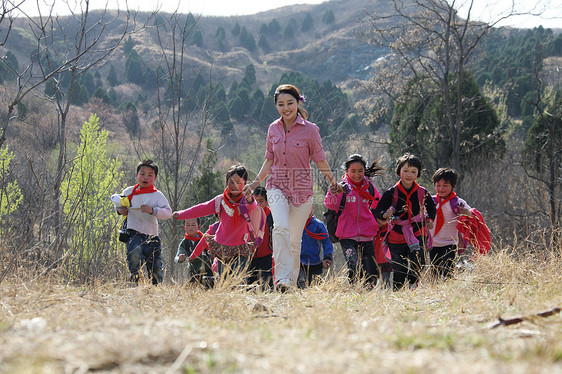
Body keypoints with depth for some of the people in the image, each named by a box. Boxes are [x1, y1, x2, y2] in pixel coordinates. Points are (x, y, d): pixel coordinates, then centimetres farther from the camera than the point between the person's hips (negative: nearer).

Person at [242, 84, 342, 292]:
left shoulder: (309, 130, -6)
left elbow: (320, 160, 1)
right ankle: (283, 278, -27)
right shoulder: (274, 129, 5)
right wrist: (255, 183, 9)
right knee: (281, 227, -24)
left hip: (301, 189, -1)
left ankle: (293, 282, 21)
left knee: (295, 239, 4)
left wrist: (332, 181, -6)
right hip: (277, 187, 1)